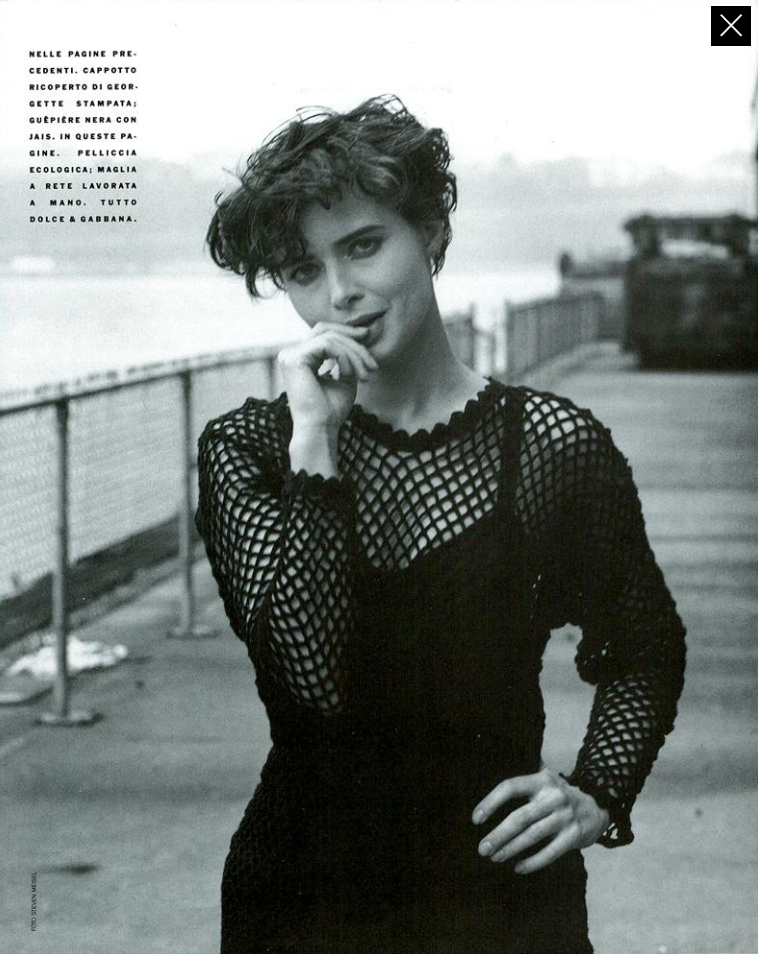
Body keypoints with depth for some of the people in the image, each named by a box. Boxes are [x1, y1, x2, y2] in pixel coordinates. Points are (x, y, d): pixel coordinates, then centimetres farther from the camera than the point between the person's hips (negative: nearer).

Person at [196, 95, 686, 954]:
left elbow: (643, 654, 10)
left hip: (502, 885, 0)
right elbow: (312, 674, -19)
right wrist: (314, 447, -20)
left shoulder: (555, 445, -5)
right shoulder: (246, 449, -4)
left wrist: (598, 795, -4)